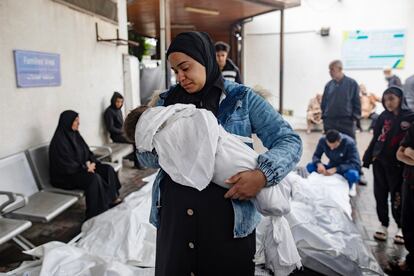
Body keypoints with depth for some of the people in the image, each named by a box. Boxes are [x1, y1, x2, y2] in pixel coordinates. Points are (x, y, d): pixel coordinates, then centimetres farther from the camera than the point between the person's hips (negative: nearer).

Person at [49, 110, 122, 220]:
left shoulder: (74, 134, 7)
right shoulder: (59, 140, -19)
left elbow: (87, 152, 13)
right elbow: (67, 165, -23)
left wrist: (90, 163, -6)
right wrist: (86, 167, -15)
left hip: (81, 168, 9)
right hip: (65, 176, -9)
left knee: (108, 169, -5)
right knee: (94, 178, -31)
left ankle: (113, 199, -1)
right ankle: (96, 214, -22)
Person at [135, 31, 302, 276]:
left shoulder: (242, 98, -2)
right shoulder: (168, 101, 7)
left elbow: (290, 141, -5)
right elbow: (143, 154, 9)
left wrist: (263, 174, -23)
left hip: (228, 216, -2)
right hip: (173, 214, 3)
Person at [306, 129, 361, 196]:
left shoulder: (349, 143, -25)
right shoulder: (322, 140, -18)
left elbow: (356, 164, -28)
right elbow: (316, 155, -6)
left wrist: (336, 169, -39)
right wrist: (319, 164, -30)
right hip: (332, 168, 3)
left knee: (352, 175, -39)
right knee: (310, 166, -22)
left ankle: (351, 185, -2)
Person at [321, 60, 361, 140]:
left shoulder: (352, 83, -1)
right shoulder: (329, 85, 7)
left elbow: (357, 102, 1)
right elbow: (324, 102, 13)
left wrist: (354, 117, -5)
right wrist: (324, 116, 7)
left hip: (347, 121, -3)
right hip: (330, 122, 3)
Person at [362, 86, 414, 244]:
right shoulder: (383, 117, 4)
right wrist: (367, 159, 10)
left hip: (398, 165, -4)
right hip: (379, 163, 4)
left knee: (397, 197, 7)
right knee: (380, 195, 10)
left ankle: (401, 228, 24)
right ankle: (383, 225, 25)